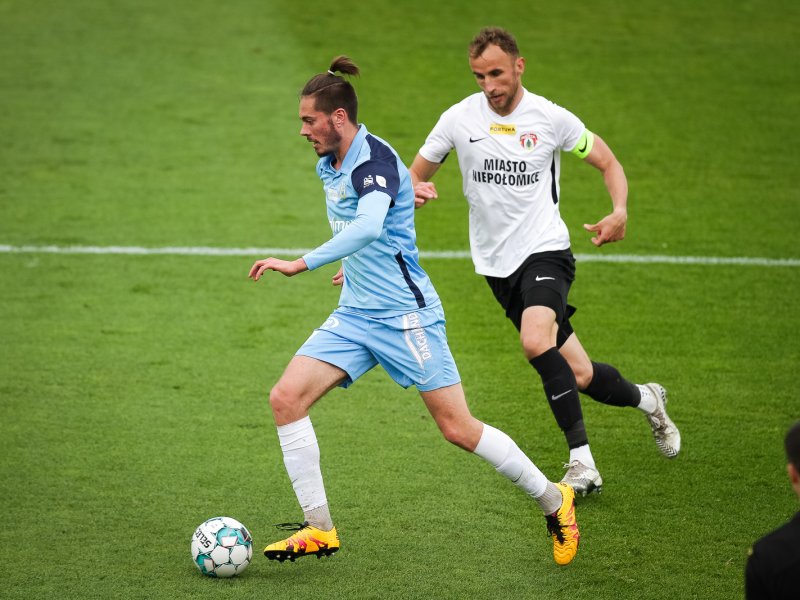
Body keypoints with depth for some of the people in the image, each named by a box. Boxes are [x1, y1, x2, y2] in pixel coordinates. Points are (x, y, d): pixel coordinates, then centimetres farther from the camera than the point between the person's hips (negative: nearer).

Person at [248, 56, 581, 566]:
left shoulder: (374, 159, -19)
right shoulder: (330, 166, 9)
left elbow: (368, 226, -37)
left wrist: (302, 264, -40)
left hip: (406, 313, -9)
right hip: (354, 314, 9)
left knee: (458, 428, -5)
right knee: (286, 397, -7)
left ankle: (553, 501, 15)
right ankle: (320, 529, -2)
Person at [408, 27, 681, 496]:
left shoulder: (551, 118, -5)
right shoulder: (459, 119, 0)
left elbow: (608, 162, 7)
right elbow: (416, 176, 11)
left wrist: (620, 212, -13)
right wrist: (417, 191, -14)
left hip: (546, 251, -3)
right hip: (498, 264, 3)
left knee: (536, 341, -32)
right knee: (578, 375, 0)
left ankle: (582, 459, -23)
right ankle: (646, 399, 32)